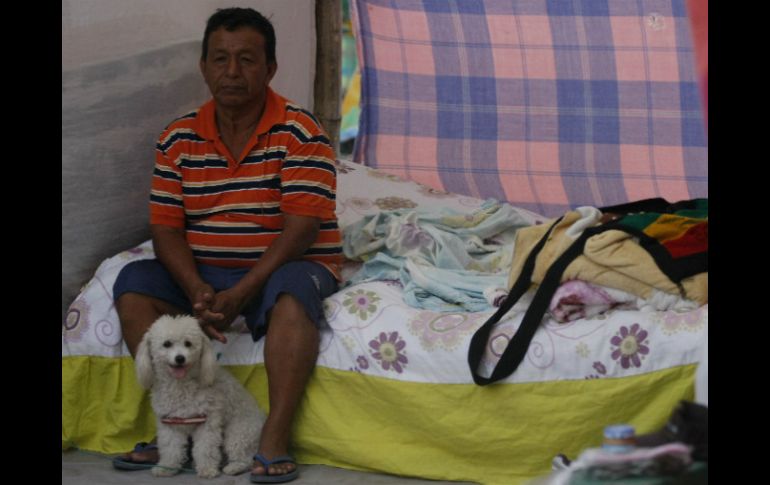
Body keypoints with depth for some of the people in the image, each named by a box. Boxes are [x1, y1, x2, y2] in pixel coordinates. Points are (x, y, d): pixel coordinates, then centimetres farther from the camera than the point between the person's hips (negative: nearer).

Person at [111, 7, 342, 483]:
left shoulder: (300, 132, -11)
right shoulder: (179, 139, 2)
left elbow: (301, 228, -18)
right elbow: (166, 228, -2)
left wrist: (240, 294, -27)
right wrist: (198, 292, -21)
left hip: (283, 268, -4)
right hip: (205, 273, 4)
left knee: (292, 292, -37)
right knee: (134, 283, -19)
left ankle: (275, 439, -37)